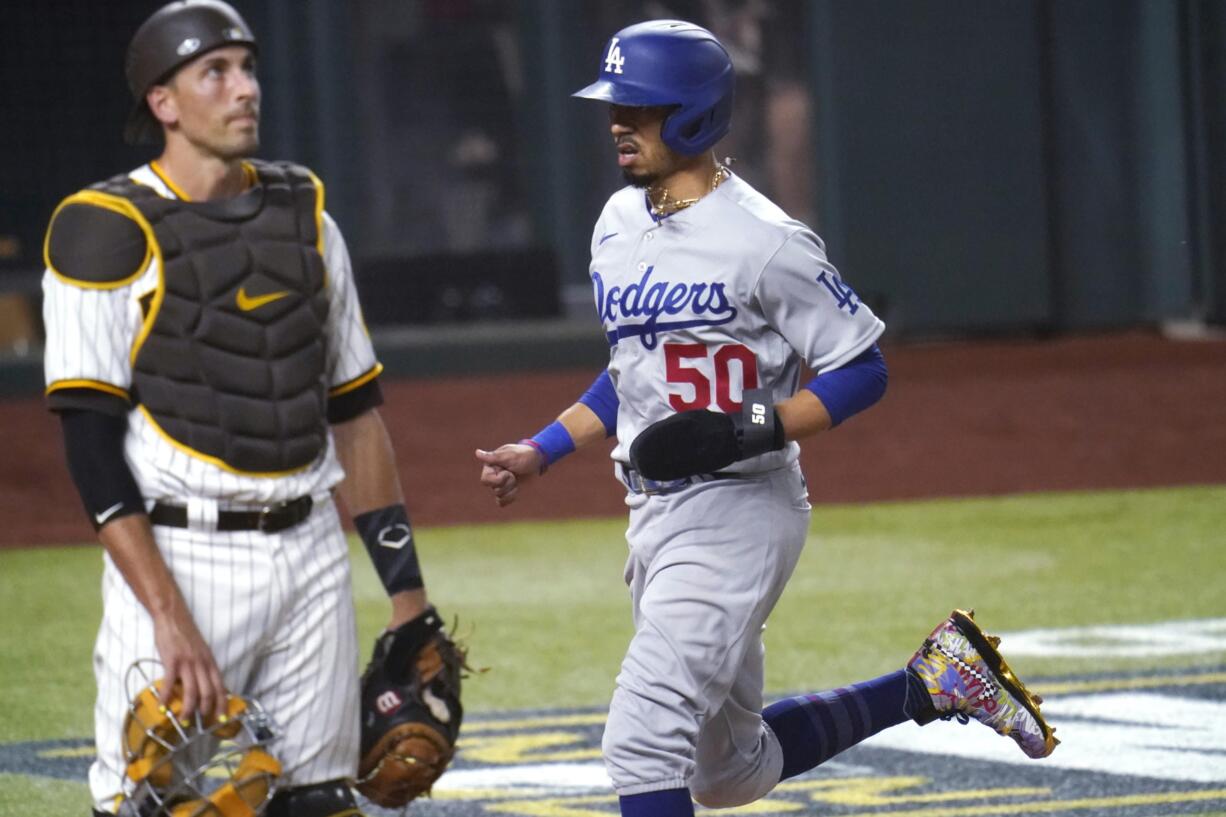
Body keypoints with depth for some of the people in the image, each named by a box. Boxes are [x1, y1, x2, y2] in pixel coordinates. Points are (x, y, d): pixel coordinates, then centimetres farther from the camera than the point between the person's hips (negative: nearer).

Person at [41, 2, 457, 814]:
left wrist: (407, 589, 11)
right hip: (180, 557, -6)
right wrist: (169, 616, -21)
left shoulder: (305, 214, 13)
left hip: (312, 555, 6)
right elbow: (91, 441, -12)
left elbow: (356, 410, 17)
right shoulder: (110, 230, -6)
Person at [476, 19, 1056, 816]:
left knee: (644, 738, -18)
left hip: (739, 509, -9)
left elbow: (863, 369, -11)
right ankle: (930, 684, 29)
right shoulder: (618, 225, 10)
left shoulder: (763, 241, -14)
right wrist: (540, 453, 13)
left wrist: (746, 430, -22)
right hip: (656, 514, 9)